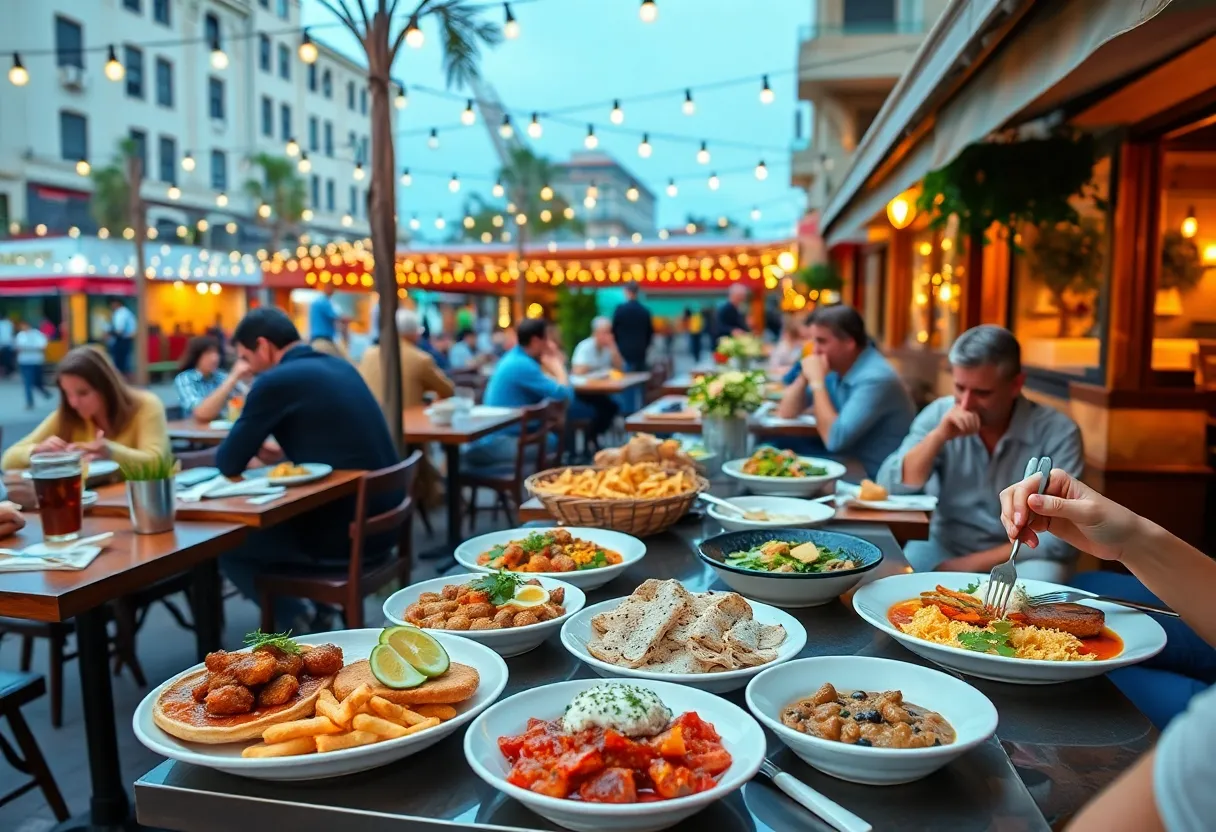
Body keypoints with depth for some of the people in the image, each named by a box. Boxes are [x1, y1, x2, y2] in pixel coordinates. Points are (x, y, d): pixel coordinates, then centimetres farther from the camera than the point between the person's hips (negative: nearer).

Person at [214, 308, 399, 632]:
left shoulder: (276, 381, -12)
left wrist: (247, 442, 15)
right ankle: (316, 610, 24)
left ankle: (298, 625, 14)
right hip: (379, 525, 8)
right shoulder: (341, 367, 11)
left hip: (343, 538, -8)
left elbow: (229, 464, -5)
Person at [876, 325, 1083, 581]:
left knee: (1038, 576, -34)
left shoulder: (1057, 433, -13)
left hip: (1020, 560, -1)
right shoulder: (938, 414, -5)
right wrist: (938, 436, -25)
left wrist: (973, 564, -21)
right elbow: (889, 489, -13)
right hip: (944, 549, 1)